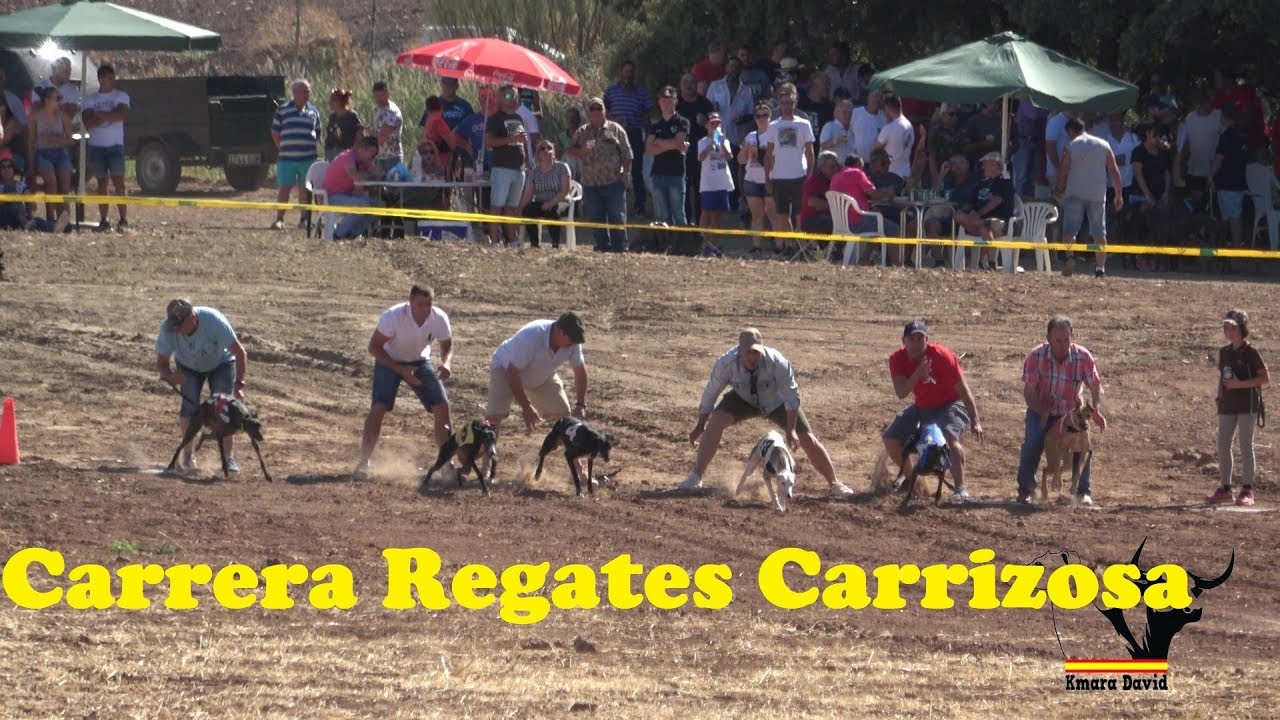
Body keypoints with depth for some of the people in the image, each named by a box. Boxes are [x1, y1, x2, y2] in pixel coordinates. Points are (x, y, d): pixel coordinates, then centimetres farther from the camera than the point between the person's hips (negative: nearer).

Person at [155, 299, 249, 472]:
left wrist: (239, 385, -45)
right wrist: (169, 376, -46)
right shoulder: (168, 329, -31)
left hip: (220, 364, -2)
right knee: (189, 408, -14)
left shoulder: (214, 320, -38)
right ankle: (188, 453, 7)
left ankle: (228, 457, -6)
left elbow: (240, 353, -35)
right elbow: (161, 362, -22)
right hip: (188, 366, 2)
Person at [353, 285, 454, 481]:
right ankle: (363, 463, -11)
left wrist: (445, 363, -25)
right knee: (379, 407, -20)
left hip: (420, 362, 3)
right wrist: (401, 371, -32)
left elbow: (447, 345, -2)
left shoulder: (439, 319, -22)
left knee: (441, 406, -7)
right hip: (390, 361, -3)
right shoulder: (394, 316, -32)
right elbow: (374, 347, -24)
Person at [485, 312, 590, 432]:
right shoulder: (530, 337, -40)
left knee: (563, 413, -3)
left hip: (541, 375, 6)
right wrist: (526, 407, -31)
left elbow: (580, 371, -6)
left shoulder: (573, 343, -23)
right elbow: (512, 374, -33)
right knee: (496, 415, -24)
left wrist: (580, 405, -14)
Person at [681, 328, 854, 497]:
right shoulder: (726, 364, -30)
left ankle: (834, 483, 17)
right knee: (716, 421, -25)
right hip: (744, 399, 1)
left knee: (807, 439, -5)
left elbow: (791, 395, -23)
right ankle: (696, 477, -19)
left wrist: (791, 430, -26)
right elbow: (710, 394, -15)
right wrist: (700, 426, -5)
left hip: (776, 402, -1)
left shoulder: (777, 363, -35)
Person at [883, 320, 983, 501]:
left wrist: (975, 422, -21)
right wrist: (917, 375, -45)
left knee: (949, 437, -34)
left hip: (951, 405, -5)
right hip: (922, 407, 5)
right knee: (890, 439, -1)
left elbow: (963, 390, -21)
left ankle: (960, 489, -34)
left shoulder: (942, 356, -26)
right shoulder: (898, 359, -15)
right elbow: (900, 393, -26)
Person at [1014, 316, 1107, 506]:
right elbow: (1029, 391, -19)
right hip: (1041, 411, -1)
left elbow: (1096, 386, -12)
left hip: (1070, 412, 1)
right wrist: (1043, 413, -36)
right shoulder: (1036, 356, -19)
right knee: (1033, 441, -28)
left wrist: (1097, 410, -33)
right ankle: (1025, 490, -7)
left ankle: (1083, 492, -2)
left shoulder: (1083, 357, -16)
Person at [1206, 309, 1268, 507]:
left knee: (1246, 446, -7)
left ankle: (1247, 491, -5)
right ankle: (1225, 488, 17)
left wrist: (1240, 384, -18)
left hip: (1247, 403, -7)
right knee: (1222, 446, 6)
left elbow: (1265, 378, -9)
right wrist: (1217, 395, 4)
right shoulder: (1224, 352, 11)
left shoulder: (1250, 352, -8)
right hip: (1227, 405, 7)